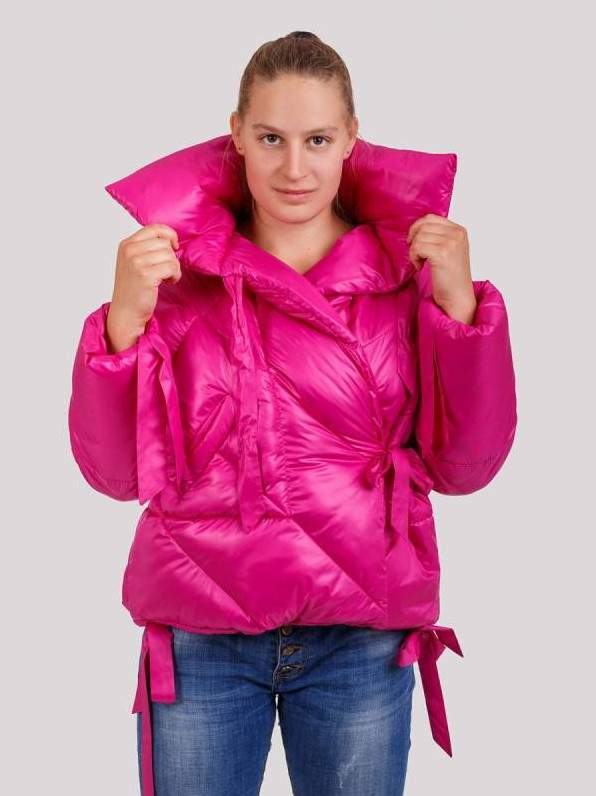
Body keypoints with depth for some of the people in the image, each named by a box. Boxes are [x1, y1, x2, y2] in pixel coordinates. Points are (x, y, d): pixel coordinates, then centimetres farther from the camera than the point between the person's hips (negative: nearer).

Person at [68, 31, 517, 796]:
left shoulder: (405, 270, -1)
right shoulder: (181, 267, -2)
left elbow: (463, 468, -3)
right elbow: (117, 474, -5)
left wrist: (460, 304, -14)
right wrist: (124, 318, -19)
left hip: (361, 644, 1)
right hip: (200, 640, 0)